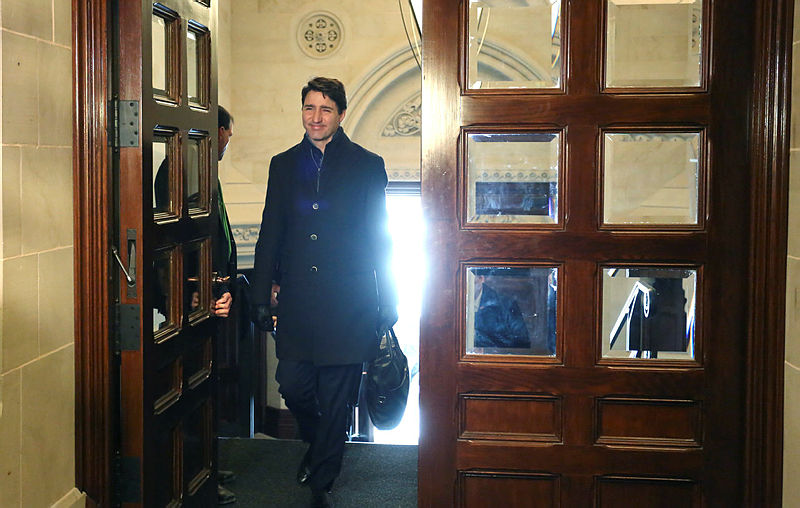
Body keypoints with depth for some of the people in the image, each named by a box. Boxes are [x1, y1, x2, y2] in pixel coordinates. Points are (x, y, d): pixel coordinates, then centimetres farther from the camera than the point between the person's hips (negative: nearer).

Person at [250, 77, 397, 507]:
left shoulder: (366, 165, 3)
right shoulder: (284, 165, 11)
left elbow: (380, 239, 2)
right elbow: (270, 234, 11)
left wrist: (387, 305, -1)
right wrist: (261, 297, 6)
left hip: (347, 306, -2)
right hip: (296, 304, 3)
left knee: (336, 398, 3)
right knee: (292, 384, 3)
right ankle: (317, 443, 34)